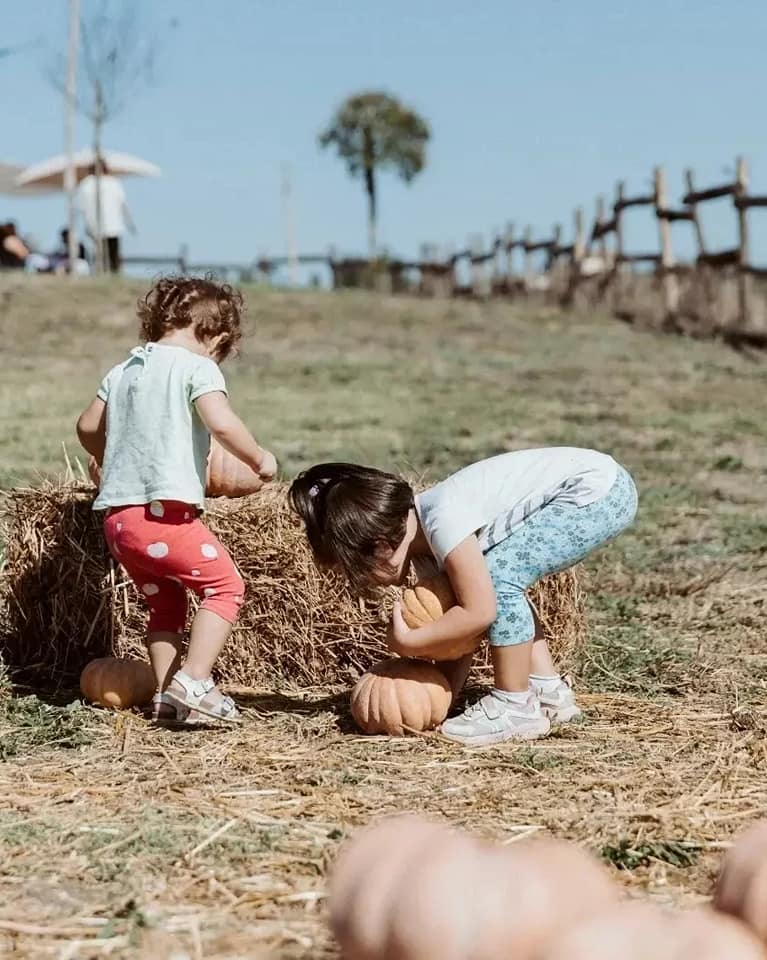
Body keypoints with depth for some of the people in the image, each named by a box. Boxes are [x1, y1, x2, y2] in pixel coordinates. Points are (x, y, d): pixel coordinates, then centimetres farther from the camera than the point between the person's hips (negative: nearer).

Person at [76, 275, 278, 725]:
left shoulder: (122, 371, 18)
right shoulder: (196, 367, -4)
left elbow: (88, 427, 26)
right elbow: (221, 422, -19)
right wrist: (259, 458, -4)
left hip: (117, 516, 8)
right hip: (164, 512, -8)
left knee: (166, 602, 22)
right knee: (226, 585, 4)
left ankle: (166, 695, 18)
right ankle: (193, 682, -8)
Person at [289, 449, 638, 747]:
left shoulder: (441, 521, -23)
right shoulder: (422, 537, 5)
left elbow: (477, 613, -23)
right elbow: (457, 625, 10)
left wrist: (408, 642, -13)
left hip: (599, 488, -10)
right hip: (591, 491, 10)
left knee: (499, 577, -16)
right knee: (496, 584, 11)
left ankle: (515, 706, -5)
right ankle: (547, 691, 18)